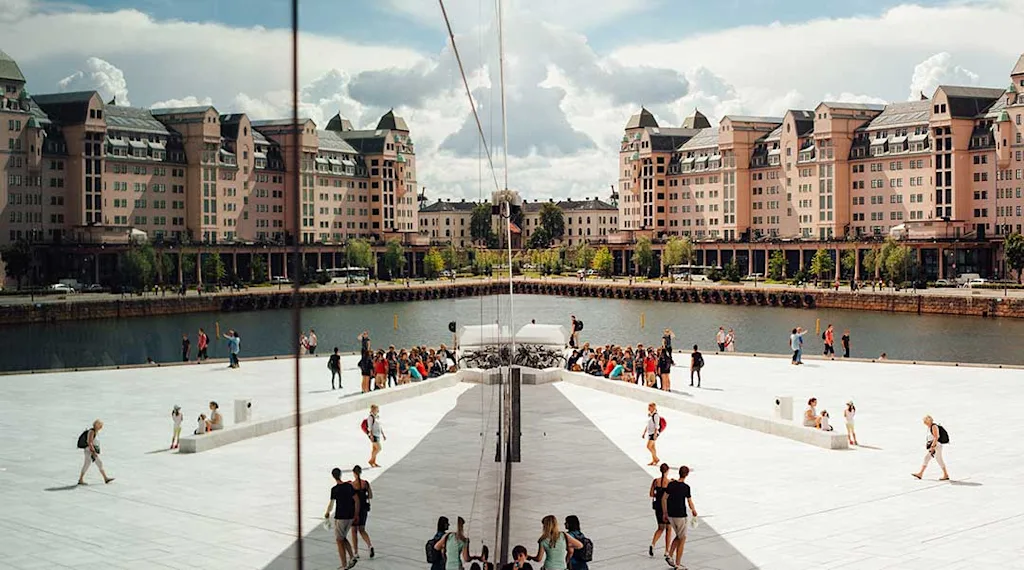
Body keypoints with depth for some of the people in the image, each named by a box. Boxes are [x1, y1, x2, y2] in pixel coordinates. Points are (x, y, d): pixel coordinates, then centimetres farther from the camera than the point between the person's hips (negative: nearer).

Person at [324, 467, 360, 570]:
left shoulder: (334, 489, -13)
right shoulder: (349, 486, 2)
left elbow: (331, 504, -11)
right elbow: (356, 500, 4)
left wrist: (327, 513, 8)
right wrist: (356, 514, 13)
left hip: (340, 517, -6)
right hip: (350, 516, 6)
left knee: (339, 541, 5)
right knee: (343, 538, 22)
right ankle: (352, 557, 7)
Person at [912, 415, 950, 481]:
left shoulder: (934, 426, -16)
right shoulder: (929, 427, 13)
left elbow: (936, 437, -22)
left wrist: (932, 446, -24)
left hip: (936, 446, -10)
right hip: (932, 446, 10)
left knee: (939, 460, -3)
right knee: (926, 458, 6)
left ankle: (946, 475, 6)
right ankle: (920, 474, 6)